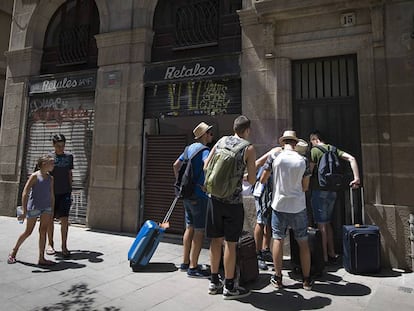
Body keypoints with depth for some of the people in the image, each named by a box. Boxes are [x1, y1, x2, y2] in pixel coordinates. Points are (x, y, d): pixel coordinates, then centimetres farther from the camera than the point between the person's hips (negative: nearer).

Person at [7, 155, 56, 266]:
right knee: (28, 232, 7)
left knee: (43, 231, 2)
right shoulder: (34, 176, -9)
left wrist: (52, 212, 13)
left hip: (47, 207, 4)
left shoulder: (50, 178, 7)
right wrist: (24, 212, -17)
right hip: (34, 207, -4)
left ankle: (41, 258, 7)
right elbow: (25, 194, -13)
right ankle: (13, 252, 32)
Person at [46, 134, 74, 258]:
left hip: (65, 192, 1)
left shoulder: (69, 156, 6)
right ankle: (50, 244, 25)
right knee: (50, 219, 8)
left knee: (64, 219, -3)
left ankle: (64, 246, 6)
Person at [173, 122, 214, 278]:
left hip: (187, 193, 9)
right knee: (199, 231, -1)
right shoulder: (204, 149, -13)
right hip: (199, 195, -9)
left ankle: (185, 262, 27)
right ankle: (193, 267, 7)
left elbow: (176, 165, 18)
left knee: (190, 228, 17)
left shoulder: (189, 148, 14)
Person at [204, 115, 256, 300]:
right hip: (233, 200, -4)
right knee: (230, 243, 5)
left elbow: (206, 167, 10)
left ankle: (214, 282, 27)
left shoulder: (222, 140, 9)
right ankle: (229, 287, 18)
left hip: (215, 197, 5)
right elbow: (252, 180, -4)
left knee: (216, 240, 14)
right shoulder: (249, 148, -4)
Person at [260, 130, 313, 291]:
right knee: (303, 242, 11)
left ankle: (277, 278, 17)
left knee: (278, 240, 9)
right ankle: (307, 280, 22)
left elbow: (262, 180, -2)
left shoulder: (274, 157, -7)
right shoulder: (303, 160, -4)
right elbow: (305, 187, 2)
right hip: (298, 207, 1)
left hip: (279, 205, -1)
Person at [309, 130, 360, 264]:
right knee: (328, 223, 17)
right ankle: (332, 254, 24)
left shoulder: (315, 150, -8)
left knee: (321, 225, 0)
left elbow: (309, 171, -11)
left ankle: (325, 257, 6)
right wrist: (356, 178, 1)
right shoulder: (333, 149, 11)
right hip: (332, 191, 7)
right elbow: (352, 158, 2)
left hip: (319, 191, -7)